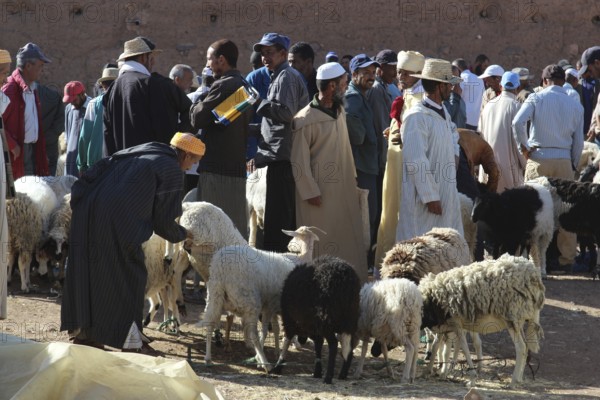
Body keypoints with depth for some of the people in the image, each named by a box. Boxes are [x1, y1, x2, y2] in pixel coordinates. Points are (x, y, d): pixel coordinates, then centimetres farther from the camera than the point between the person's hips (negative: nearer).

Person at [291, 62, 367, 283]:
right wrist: (310, 192, -15)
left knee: (349, 238, 10)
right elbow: (299, 161, -15)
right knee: (319, 243, 0)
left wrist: (352, 178, 14)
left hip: (343, 189, 8)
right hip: (319, 191, -8)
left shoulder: (339, 112, 8)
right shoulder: (306, 120, -17)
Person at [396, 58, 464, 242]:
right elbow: (416, 161, -21)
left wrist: (454, 153, 18)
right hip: (424, 197, -9)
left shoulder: (443, 112, 12)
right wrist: (430, 197, -20)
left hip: (446, 195, 9)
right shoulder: (416, 117, -18)